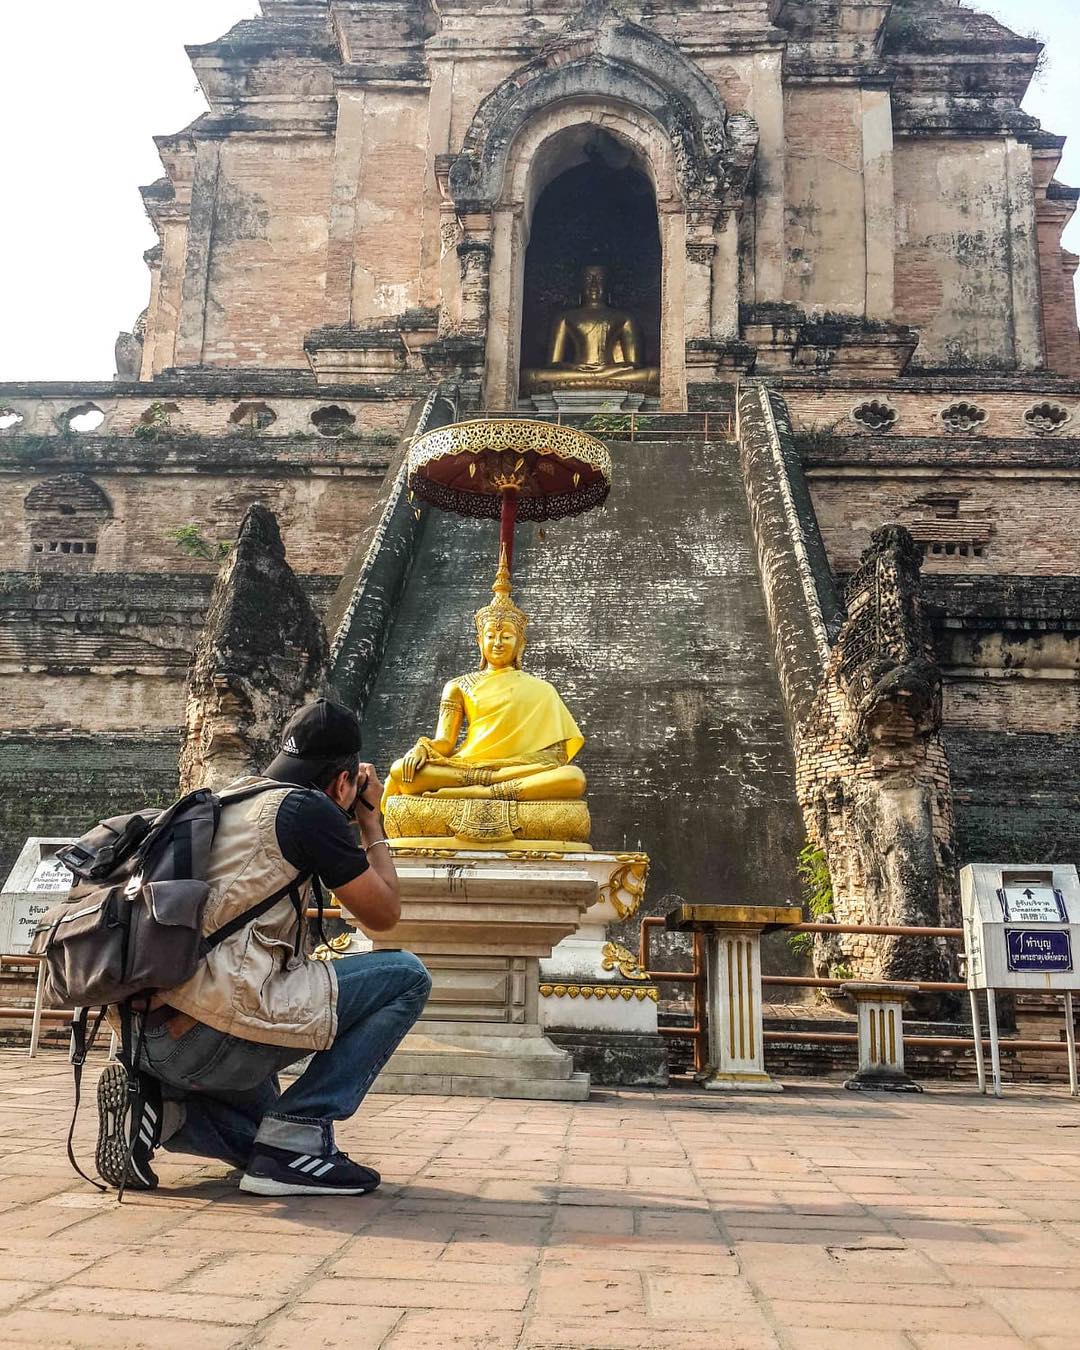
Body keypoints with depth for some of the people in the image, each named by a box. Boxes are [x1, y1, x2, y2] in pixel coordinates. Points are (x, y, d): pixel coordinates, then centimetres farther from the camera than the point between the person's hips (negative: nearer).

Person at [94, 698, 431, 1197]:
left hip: (152, 1037, 9)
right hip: (218, 1025, -9)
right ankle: (294, 1138, -4)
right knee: (405, 976, 1)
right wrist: (370, 819, 19)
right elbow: (384, 913, 6)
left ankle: (157, 1107, 6)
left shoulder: (226, 800, 20)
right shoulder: (308, 807, -3)